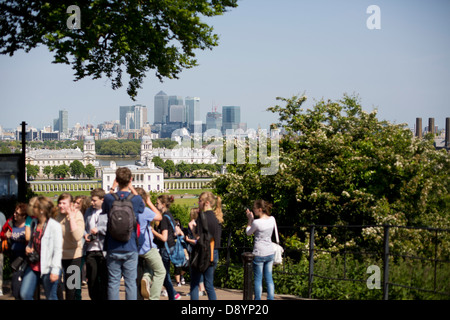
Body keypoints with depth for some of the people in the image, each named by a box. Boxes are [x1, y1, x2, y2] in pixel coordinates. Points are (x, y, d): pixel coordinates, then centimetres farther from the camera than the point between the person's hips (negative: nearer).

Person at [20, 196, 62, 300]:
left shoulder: (54, 226, -14)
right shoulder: (34, 224, 10)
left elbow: (58, 250, -15)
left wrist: (55, 270, -19)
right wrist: (28, 248, 4)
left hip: (48, 268, -7)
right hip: (33, 266, 7)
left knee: (51, 297, 2)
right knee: (24, 295, 5)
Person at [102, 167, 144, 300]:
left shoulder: (109, 198, -6)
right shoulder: (136, 199, -7)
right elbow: (142, 207, 15)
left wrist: (112, 188, 14)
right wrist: (132, 188, 17)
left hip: (113, 249, 1)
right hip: (130, 249, -1)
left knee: (113, 282, 5)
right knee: (131, 282, 4)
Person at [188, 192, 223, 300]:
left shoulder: (203, 217, -14)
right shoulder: (217, 217, 10)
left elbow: (199, 238, -18)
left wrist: (192, 228, -4)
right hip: (214, 254, 8)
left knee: (194, 284, 1)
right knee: (209, 285, 13)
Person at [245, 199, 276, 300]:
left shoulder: (257, 222, -18)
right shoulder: (272, 219, 0)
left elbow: (248, 232, -1)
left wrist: (250, 219, 5)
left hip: (259, 254, -6)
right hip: (270, 252, 6)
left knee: (258, 278, 4)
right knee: (269, 278, 11)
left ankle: (257, 298, 8)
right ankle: (270, 298, 12)